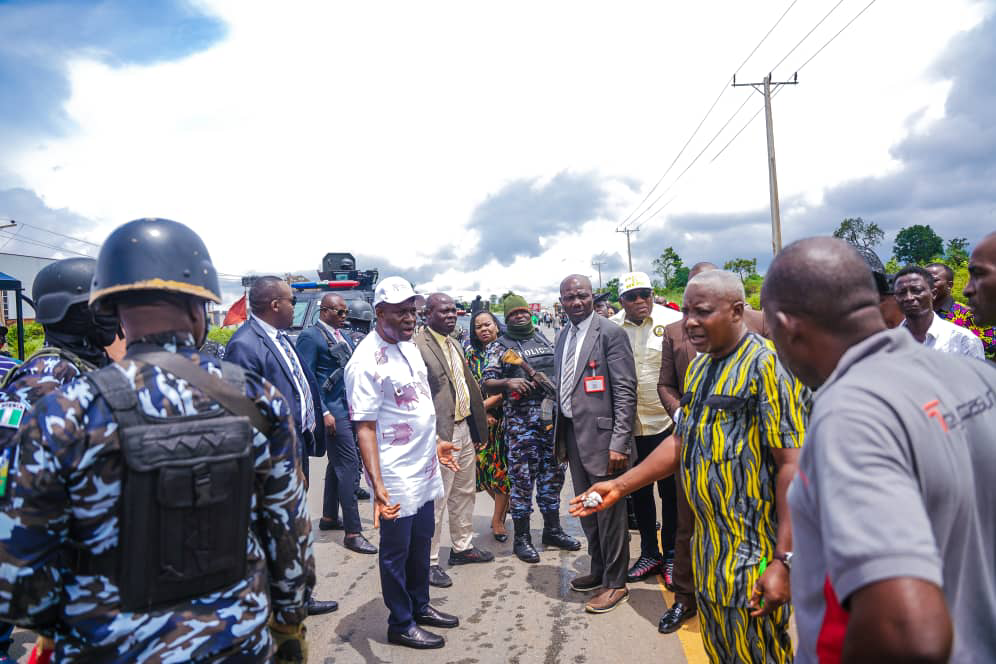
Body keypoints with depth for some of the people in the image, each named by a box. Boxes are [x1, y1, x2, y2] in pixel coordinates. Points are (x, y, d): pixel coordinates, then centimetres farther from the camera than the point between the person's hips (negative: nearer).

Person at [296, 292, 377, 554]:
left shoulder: (344, 336, 14)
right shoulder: (310, 336, -10)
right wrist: (323, 413, -17)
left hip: (350, 409, 9)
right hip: (333, 411, -9)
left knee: (338, 464, 18)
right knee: (349, 466, -8)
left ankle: (329, 517, 34)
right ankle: (352, 532, -2)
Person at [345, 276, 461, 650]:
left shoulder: (409, 345, 7)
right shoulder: (366, 360, -19)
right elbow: (364, 428, -21)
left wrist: (434, 443, 23)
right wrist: (377, 485, -27)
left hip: (425, 469, 8)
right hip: (396, 477, -8)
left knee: (421, 544, 21)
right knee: (397, 552, 10)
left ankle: (420, 606, 40)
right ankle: (401, 625, 28)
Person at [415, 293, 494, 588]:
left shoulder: (454, 344, 13)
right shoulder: (418, 346, -16)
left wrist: (476, 429, 16)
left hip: (464, 428, 9)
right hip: (441, 434, -9)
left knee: (465, 493, 20)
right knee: (436, 500, 0)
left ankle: (462, 547, 36)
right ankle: (428, 561, 15)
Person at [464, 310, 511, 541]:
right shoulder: (469, 351, 6)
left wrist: (483, 405, -13)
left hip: (502, 417, -2)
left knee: (502, 466, 1)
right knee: (483, 465, 4)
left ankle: (498, 519, 16)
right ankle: (504, 506, 31)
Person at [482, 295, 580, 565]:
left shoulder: (544, 339, 14)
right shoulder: (500, 347, 0)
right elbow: (487, 384, -5)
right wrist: (508, 383, -23)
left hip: (554, 418, 5)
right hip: (521, 423, -5)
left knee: (553, 475, 13)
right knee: (522, 479, 0)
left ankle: (552, 530, 27)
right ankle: (521, 538, 12)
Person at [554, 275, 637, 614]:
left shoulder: (611, 333, -11)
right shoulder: (563, 338, 13)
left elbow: (626, 392, -14)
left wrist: (619, 443, -19)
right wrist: (560, 436, 15)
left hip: (601, 436, -7)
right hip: (573, 435, 8)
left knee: (609, 510, 3)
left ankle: (615, 583, 19)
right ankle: (599, 570, 36)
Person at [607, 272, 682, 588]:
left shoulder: (673, 321, -5)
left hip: (667, 422, -3)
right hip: (630, 425, 3)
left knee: (671, 492, 7)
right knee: (639, 492, 14)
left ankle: (671, 555, 24)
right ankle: (649, 553, 31)